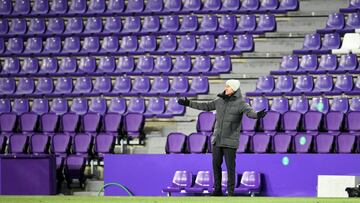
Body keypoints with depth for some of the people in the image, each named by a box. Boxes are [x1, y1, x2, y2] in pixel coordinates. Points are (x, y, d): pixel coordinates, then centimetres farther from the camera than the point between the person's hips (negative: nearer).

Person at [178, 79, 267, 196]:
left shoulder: (240, 103, -13)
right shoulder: (220, 100, 5)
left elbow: (250, 112, -31)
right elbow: (206, 107, 17)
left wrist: (258, 115, -55)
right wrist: (188, 103, 19)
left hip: (230, 140, -6)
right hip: (217, 139, 6)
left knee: (230, 167, -4)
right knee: (216, 165, 10)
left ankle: (231, 192, 5)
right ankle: (217, 190, 22)